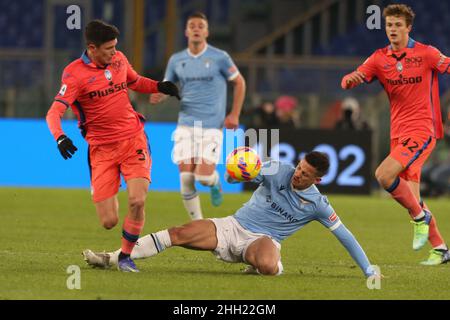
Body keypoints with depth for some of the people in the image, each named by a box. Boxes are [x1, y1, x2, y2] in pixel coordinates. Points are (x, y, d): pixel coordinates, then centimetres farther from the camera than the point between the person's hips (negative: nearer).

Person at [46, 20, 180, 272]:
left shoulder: (119, 59, 5)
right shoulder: (75, 73, -11)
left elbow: (136, 82, 26)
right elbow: (54, 112, -18)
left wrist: (159, 86, 6)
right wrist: (60, 137, -38)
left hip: (133, 139, 3)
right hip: (101, 148, -3)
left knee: (138, 202, -19)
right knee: (109, 222, -5)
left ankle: (126, 256, 5)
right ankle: (110, 200, 35)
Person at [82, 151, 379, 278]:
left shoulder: (318, 205, -7)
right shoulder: (280, 172, -3)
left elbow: (344, 235, -2)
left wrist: (368, 270, -5)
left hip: (263, 239, -3)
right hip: (234, 226, 3)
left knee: (266, 266, -41)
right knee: (178, 233, -14)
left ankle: (275, 264, 0)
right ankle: (112, 258, -12)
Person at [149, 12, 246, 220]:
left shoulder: (219, 58, -2)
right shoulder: (176, 60, 7)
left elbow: (239, 82, 7)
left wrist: (234, 115, 0)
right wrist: (158, 96, -11)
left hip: (212, 126, -3)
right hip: (186, 125, 3)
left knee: (204, 176, -14)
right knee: (186, 178, -7)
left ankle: (215, 181, 25)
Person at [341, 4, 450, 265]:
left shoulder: (426, 54, -4)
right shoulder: (380, 58, 6)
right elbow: (348, 83, -1)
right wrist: (350, 79, -25)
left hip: (421, 131, -5)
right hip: (398, 133, 5)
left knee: (384, 175, -25)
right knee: (411, 196, 4)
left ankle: (420, 217, -6)